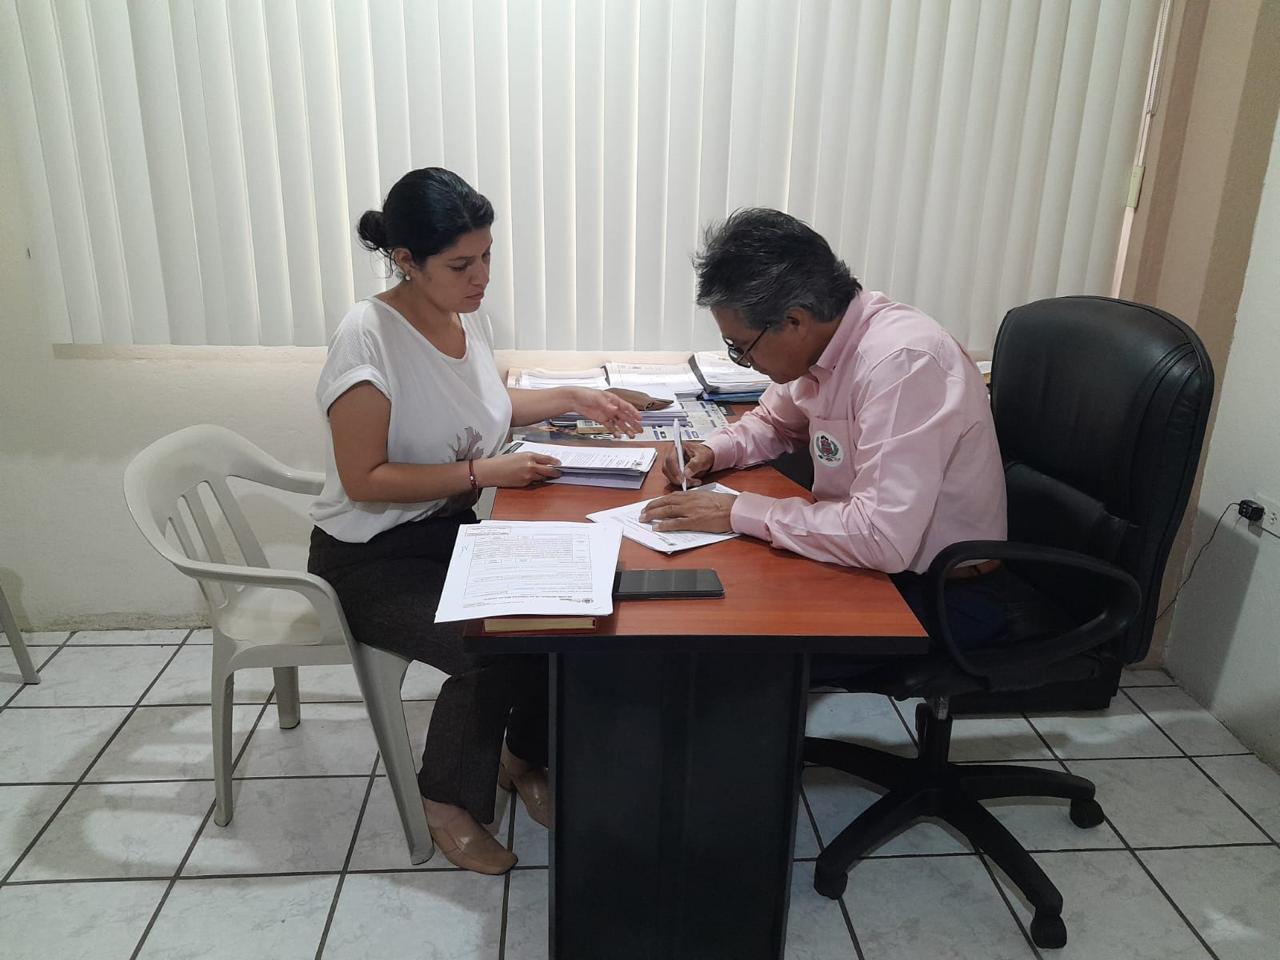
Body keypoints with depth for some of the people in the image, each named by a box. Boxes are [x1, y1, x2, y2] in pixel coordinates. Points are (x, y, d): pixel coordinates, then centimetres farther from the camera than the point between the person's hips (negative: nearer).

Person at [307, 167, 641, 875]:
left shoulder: (468, 317, 1)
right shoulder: (368, 335, -22)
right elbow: (363, 480, -22)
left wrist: (572, 398, 9)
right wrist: (483, 473, -23)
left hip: (451, 531, 7)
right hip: (370, 558, -6)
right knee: (487, 653, -25)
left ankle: (526, 757, 14)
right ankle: (449, 802, 5)